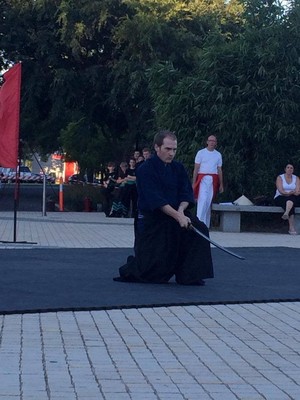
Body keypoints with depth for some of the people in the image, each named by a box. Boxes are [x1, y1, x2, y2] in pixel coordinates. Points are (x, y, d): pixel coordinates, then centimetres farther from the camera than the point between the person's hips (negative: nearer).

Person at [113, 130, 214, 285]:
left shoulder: (178, 168, 6)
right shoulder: (146, 169, -14)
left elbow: (187, 194, 2)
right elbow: (156, 200, -23)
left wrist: (181, 211, -20)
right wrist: (178, 216, -30)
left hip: (176, 214, 6)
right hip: (151, 219, -6)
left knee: (199, 230, -21)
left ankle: (188, 275, -8)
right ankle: (130, 269, 29)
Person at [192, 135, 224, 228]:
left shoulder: (218, 155, 15)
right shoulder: (201, 153, 5)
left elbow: (219, 170, 16)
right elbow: (196, 168, 3)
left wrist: (221, 185, 12)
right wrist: (194, 183, -4)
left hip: (213, 180, 3)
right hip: (203, 178, -3)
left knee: (209, 202, 2)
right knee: (202, 200, -17)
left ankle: (206, 225, 6)